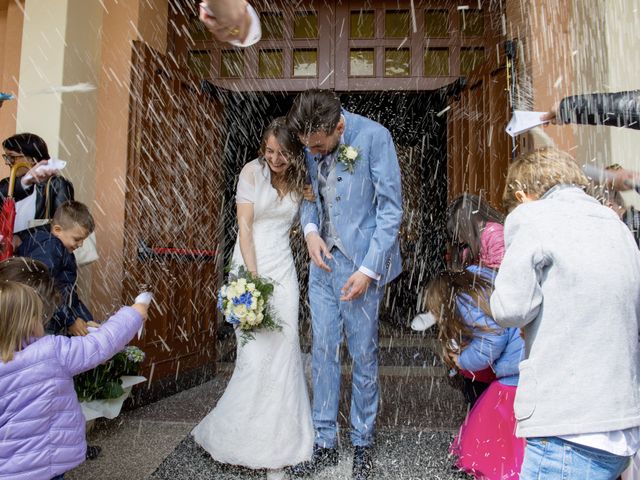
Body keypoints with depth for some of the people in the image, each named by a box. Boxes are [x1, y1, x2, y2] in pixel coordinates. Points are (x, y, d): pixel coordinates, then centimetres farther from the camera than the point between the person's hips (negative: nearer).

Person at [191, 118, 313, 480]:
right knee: (256, 354, -6)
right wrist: (253, 279, -16)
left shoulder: (299, 181, 8)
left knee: (284, 352, 1)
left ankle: (277, 445, 15)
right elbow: (244, 226, -10)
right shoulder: (253, 171, -5)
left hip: (283, 268, 4)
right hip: (250, 264, -4)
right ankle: (240, 435, 17)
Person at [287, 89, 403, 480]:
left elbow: (391, 208, -12)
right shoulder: (311, 144, 1)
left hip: (361, 264, -4)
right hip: (323, 261, 5)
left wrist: (369, 269, -15)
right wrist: (310, 230, -4)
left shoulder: (374, 137, -14)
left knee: (364, 355, 7)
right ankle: (325, 444, 27)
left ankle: (363, 444, 28)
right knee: (323, 353, 10)